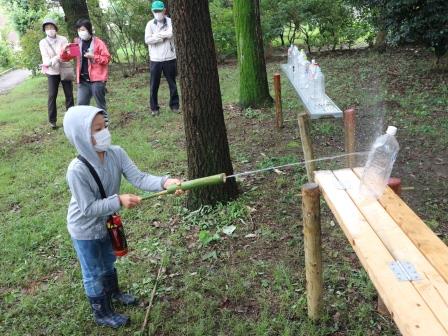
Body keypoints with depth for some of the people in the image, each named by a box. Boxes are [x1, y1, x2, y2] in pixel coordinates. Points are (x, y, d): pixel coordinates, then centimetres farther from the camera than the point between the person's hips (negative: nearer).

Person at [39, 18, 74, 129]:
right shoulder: (43, 42, -3)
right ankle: (52, 120, 7)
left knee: (69, 95, 5)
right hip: (52, 72, 0)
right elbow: (45, 59, -11)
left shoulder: (63, 39, -3)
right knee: (52, 96, -1)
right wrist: (51, 61, -33)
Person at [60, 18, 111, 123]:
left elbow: (107, 58, -5)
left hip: (97, 79, -4)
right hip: (83, 80, 4)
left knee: (100, 103, 4)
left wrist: (93, 57, -17)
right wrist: (65, 50, -11)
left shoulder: (98, 43, -2)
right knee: (81, 105, 1)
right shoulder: (77, 43, 11)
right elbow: (66, 58, 11)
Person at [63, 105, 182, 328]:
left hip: (106, 222, 6)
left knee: (108, 262, 31)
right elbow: (88, 208, -29)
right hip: (85, 230, -6)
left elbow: (138, 178, -26)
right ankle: (102, 314, 39)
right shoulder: (77, 170, -34)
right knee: (94, 273, 16)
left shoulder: (116, 153, -19)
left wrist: (165, 182, -43)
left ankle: (113, 292, 58)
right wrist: (119, 200, -39)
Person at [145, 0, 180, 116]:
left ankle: (174, 105, 21)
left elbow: (170, 34, -17)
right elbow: (147, 40, -7)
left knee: (172, 83, 9)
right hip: (155, 59, 1)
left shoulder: (170, 22, 2)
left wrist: (156, 35, -10)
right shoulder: (150, 24, 4)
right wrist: (164, 36, -13)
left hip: (169, 58, 0)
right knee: (154, 85, 4)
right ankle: (154, 108, 13)